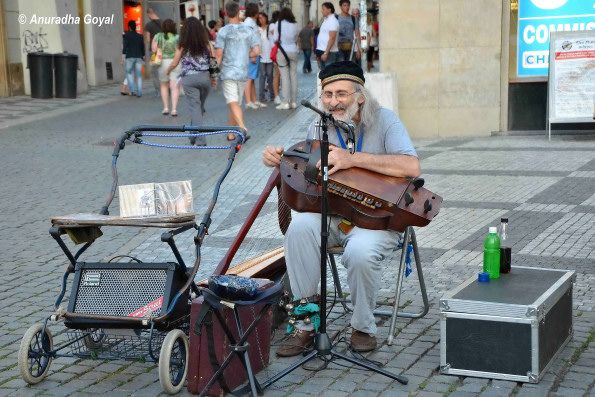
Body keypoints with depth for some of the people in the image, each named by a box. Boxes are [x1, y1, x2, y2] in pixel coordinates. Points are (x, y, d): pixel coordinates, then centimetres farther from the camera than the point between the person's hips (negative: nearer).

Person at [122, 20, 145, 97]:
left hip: (130, 57, -3)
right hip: (139, 57, 3)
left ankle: (132, 90, -3)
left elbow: (124, 47, -9)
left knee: (129, 73, 11)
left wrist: (123, 58, -10)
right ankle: (139, 93, 2)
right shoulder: (140, 36, 11)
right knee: (139, 75, 5)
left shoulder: (126, 35, -2)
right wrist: (143, 57, 22)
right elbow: (143, 48, 14)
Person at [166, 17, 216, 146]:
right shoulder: (207, 44, -1)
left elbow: (174, 63, 2)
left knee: (195, 108, -1)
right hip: (205, 77, 2)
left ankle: (200, 140, -8)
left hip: (189, 79, -2)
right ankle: (194, 135, 29)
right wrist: (213, 78, 12)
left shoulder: (183, 46, -5)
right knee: (200, 107, 17)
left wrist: (168, 70, 23)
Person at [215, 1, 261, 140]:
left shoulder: (223, 31, -7)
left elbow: (219, 54, -9)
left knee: (233, 103, -10)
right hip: (243, 72, 4)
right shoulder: (248, 31, 4)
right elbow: (256, 51, 0)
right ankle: (231, 133, 22)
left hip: (228, 72, -4)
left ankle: (243, 128, -30)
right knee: (237, 103, 14)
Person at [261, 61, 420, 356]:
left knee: (360, 251, -34)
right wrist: (280, 161, -8)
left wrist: (353, 159, -29)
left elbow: (411, 168, -24)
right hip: (332, 213, 4)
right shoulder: (319, 127, 5)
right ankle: (305, 325, -17)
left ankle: (363, 327, -6)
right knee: (300, 226, -27)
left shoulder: (383, 120, -9)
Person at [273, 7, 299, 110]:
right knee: (293, 76, 7)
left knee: (285, 77, -3)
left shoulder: (279, 24, -4)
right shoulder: (295, 24, 2)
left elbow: (275, 39, 0)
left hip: (282, 51, -2)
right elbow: (296, 39, 8)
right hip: (293, 51, 3)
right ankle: (294, 102, 9)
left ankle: (285, 102, -5)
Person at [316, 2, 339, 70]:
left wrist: (326, 53, -24)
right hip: (323, 52, 10)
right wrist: (318, 52, 14)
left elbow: (332, 38, -20)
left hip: (329, 52, -10)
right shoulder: (325, 20, 16)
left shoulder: (333, 21, -12)